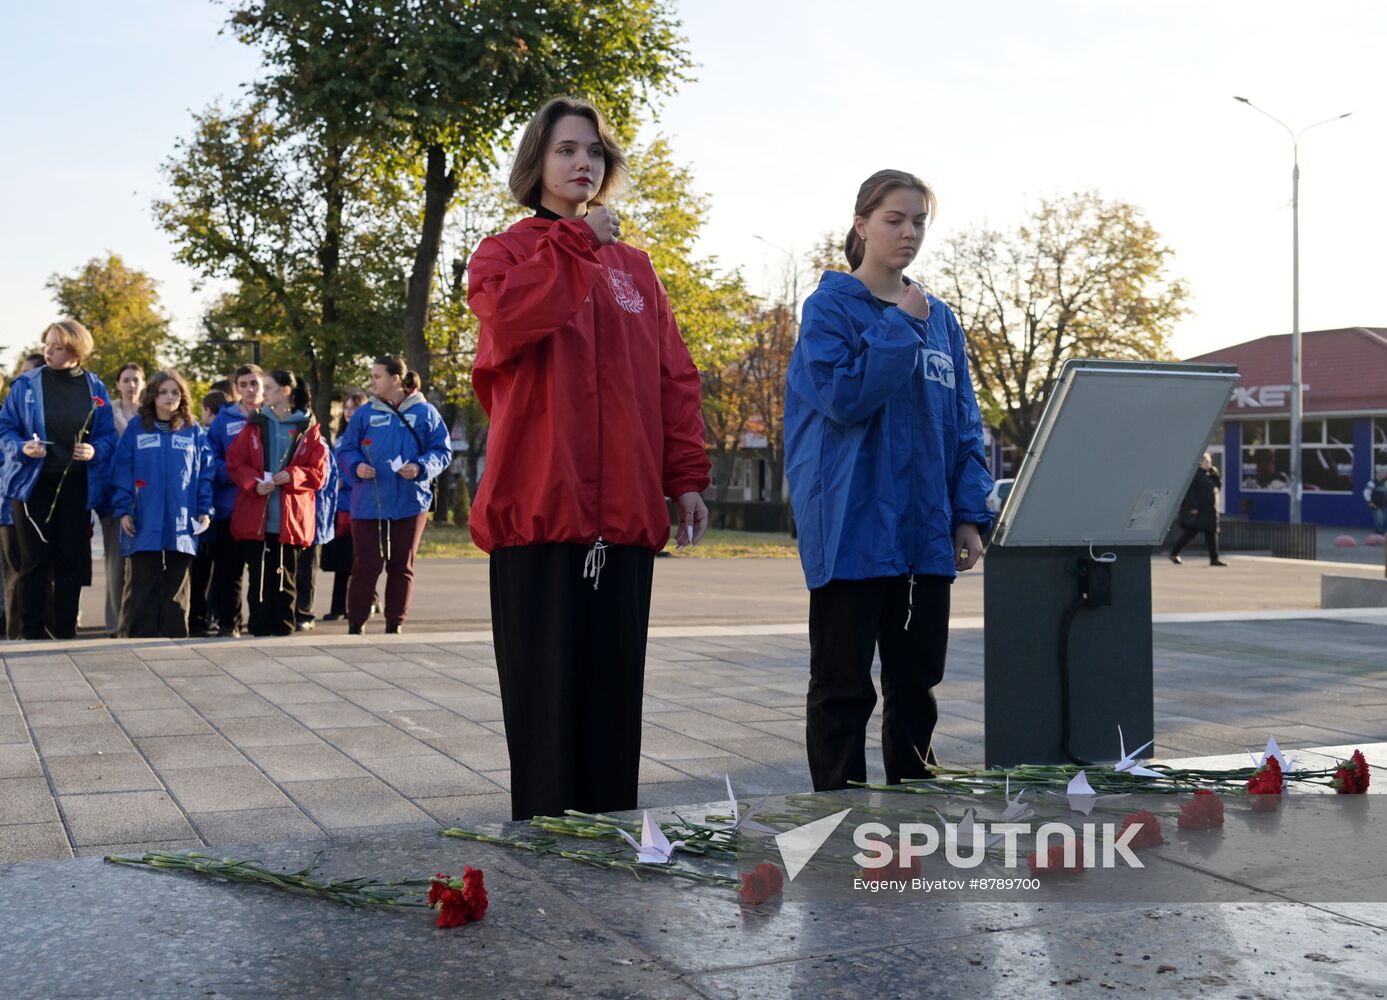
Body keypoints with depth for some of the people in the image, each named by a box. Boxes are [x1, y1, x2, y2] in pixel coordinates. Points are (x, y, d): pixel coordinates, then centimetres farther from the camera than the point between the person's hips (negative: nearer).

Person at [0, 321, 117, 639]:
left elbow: (108, 436, 5)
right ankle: (31, 633, 9)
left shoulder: (95, 388, 2)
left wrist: (95, 451, -15)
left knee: (72, 560, 6)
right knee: (33, 560, 2)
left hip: (76, 485, 1)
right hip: (33, 482, -1)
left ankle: (64, 631, 16)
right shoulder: (26, 384, -2)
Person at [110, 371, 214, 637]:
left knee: (177, 583, 7)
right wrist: (122, 510, -6)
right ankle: (139, 635, 5)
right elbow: (122, 471, 2)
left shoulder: (194, 431, 9)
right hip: (144, 522, -1)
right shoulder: (136, 428, 5)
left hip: (182, 522, 1)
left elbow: (205, 473, 7)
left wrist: (205, 510, 0)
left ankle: (175, 634, 13)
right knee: (143, 582, 1)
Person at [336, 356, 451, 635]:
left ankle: (395, 624, 18)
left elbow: (442, 452, 1)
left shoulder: (425, 413, 1)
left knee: (402, 566, 8)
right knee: (365, 565, 0)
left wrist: (421, 468, -16)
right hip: (368, 505, 0)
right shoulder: (364, 414, 5)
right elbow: (345, 452, 9)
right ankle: (355, 624, 9)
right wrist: (356, 466, -13)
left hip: (410, 504, 0)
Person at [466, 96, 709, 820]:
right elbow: (508, 317, -18)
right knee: (547, 690, -2)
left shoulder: (633, 266, 19)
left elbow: (673, 377, 14)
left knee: (614, 690, 7)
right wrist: (574, 242, -9)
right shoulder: (505, 252, 7)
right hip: (538, 508, -4)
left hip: (623, 513, 4)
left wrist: (687, 477, 5)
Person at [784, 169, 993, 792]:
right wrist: (901, 325, -12)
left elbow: (964, 425, 11)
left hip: (925, 532, 5)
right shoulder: (831, 306, -2)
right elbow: (845, 396, -16)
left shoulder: (939, 318, 12)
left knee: (917, 682, 12)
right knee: (844, 688, 3)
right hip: (854, 528, -5)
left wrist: (970, 515, 3)